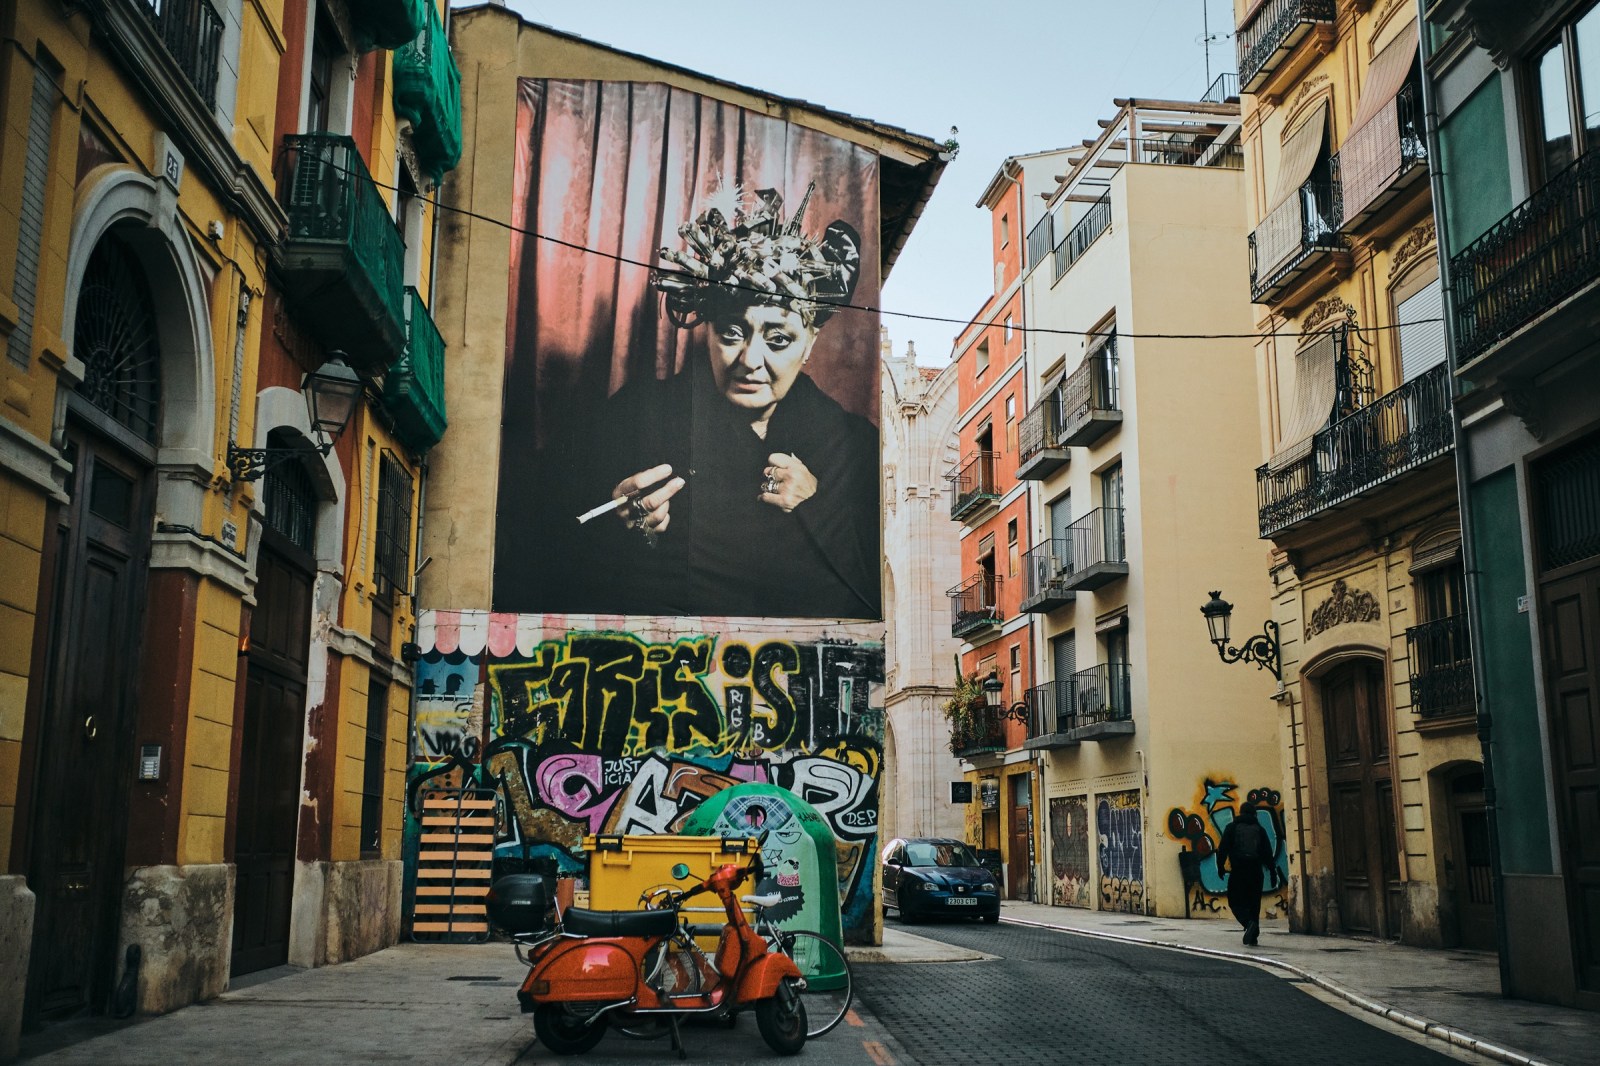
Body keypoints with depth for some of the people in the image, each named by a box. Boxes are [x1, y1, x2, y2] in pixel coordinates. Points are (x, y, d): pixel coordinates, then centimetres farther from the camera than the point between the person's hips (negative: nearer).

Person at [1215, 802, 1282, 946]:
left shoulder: (1232, 827, 4)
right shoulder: (1259, 829, 10)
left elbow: (1222, 848, -3)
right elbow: (1268, 853, 8)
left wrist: (1220, 866, 3)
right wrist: (1273, 873, 11)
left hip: (1238, 870, -3)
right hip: (1256, 871, 3)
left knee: (1235, 901, 3)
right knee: (1254, 903, 9)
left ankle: (1249, 923, -23)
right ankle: (1252, 936, 5)